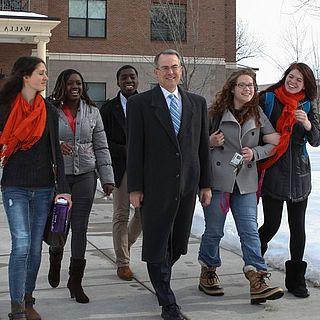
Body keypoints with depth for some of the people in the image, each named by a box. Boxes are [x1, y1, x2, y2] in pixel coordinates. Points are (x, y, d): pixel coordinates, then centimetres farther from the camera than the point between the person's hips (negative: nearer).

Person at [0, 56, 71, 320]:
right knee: (21, 245, -12)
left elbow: (55, 151, 6)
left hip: (43, 187, 3)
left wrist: (63, 187, 0)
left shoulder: (49, 111, 7)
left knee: (35, 248, 8)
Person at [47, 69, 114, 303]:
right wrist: (56, 145, -22)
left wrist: (107, 178, 2)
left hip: (85, 175, 2)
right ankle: (55, 262, 38)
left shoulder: (92, 112, 7)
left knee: (80, 228, 2)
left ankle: (76, 280, 12)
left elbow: (101, 147, 8)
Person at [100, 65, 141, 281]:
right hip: (121, 168, -2)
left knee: (144, 213, 5)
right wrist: (126, 151, -14)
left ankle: (125, 244, 32)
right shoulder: (109, 108, 4)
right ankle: (123, 262, 10)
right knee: (121, 215, 0)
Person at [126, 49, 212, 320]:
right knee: (157, 245, 2)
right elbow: (134, 148, -3)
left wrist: (206, 184, 10)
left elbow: (203, 145, 12)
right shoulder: (140, 103, -1)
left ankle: (160, 278, 39)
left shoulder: (197, 103, 10)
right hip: (155, 187, -4)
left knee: (178, 244, 12)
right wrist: (135, 188, -7)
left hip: (188, 186, 4)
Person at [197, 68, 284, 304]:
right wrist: (210, 142, -11)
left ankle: (258, 283, -6)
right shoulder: (217, 113, 1)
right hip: (217, 178, -2)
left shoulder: (258, 114, 7)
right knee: (214, 231, 5)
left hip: (246, 181, 2)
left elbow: (273, 144, 8)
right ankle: (208, 274, 23)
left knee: (250, 231, -4)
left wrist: (254, 153, -8)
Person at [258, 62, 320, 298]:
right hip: (273, 172, -2)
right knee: (271, 224, -5)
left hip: (299, 174, 3)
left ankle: (296, 278, 16)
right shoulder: (268, 99, 1)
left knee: (298, 227, 4)